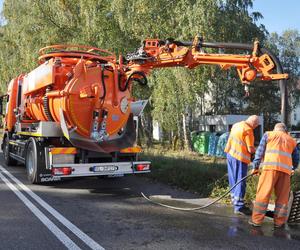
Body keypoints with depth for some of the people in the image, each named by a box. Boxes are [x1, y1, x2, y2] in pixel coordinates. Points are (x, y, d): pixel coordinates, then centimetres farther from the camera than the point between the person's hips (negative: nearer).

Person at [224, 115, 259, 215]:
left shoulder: (236, 125, 10)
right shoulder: (248, 130, -15)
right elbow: (250, 149, -15)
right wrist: (255, 151, 7)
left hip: (230, 154, 8)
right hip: (240, 158, -8)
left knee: (233, 180, 17)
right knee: (240, 182, -3)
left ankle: (235, 200, 28)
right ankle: (238, 206, -2)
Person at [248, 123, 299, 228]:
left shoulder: (268, 134, 16)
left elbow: (260, 151, 8)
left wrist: (255, 167, 11)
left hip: (271, 167, -3)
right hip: (286, 170, 3)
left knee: (263, 194, -2)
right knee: (282, 196, 10)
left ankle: (257, 220, -1)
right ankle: (279, 222, 13)